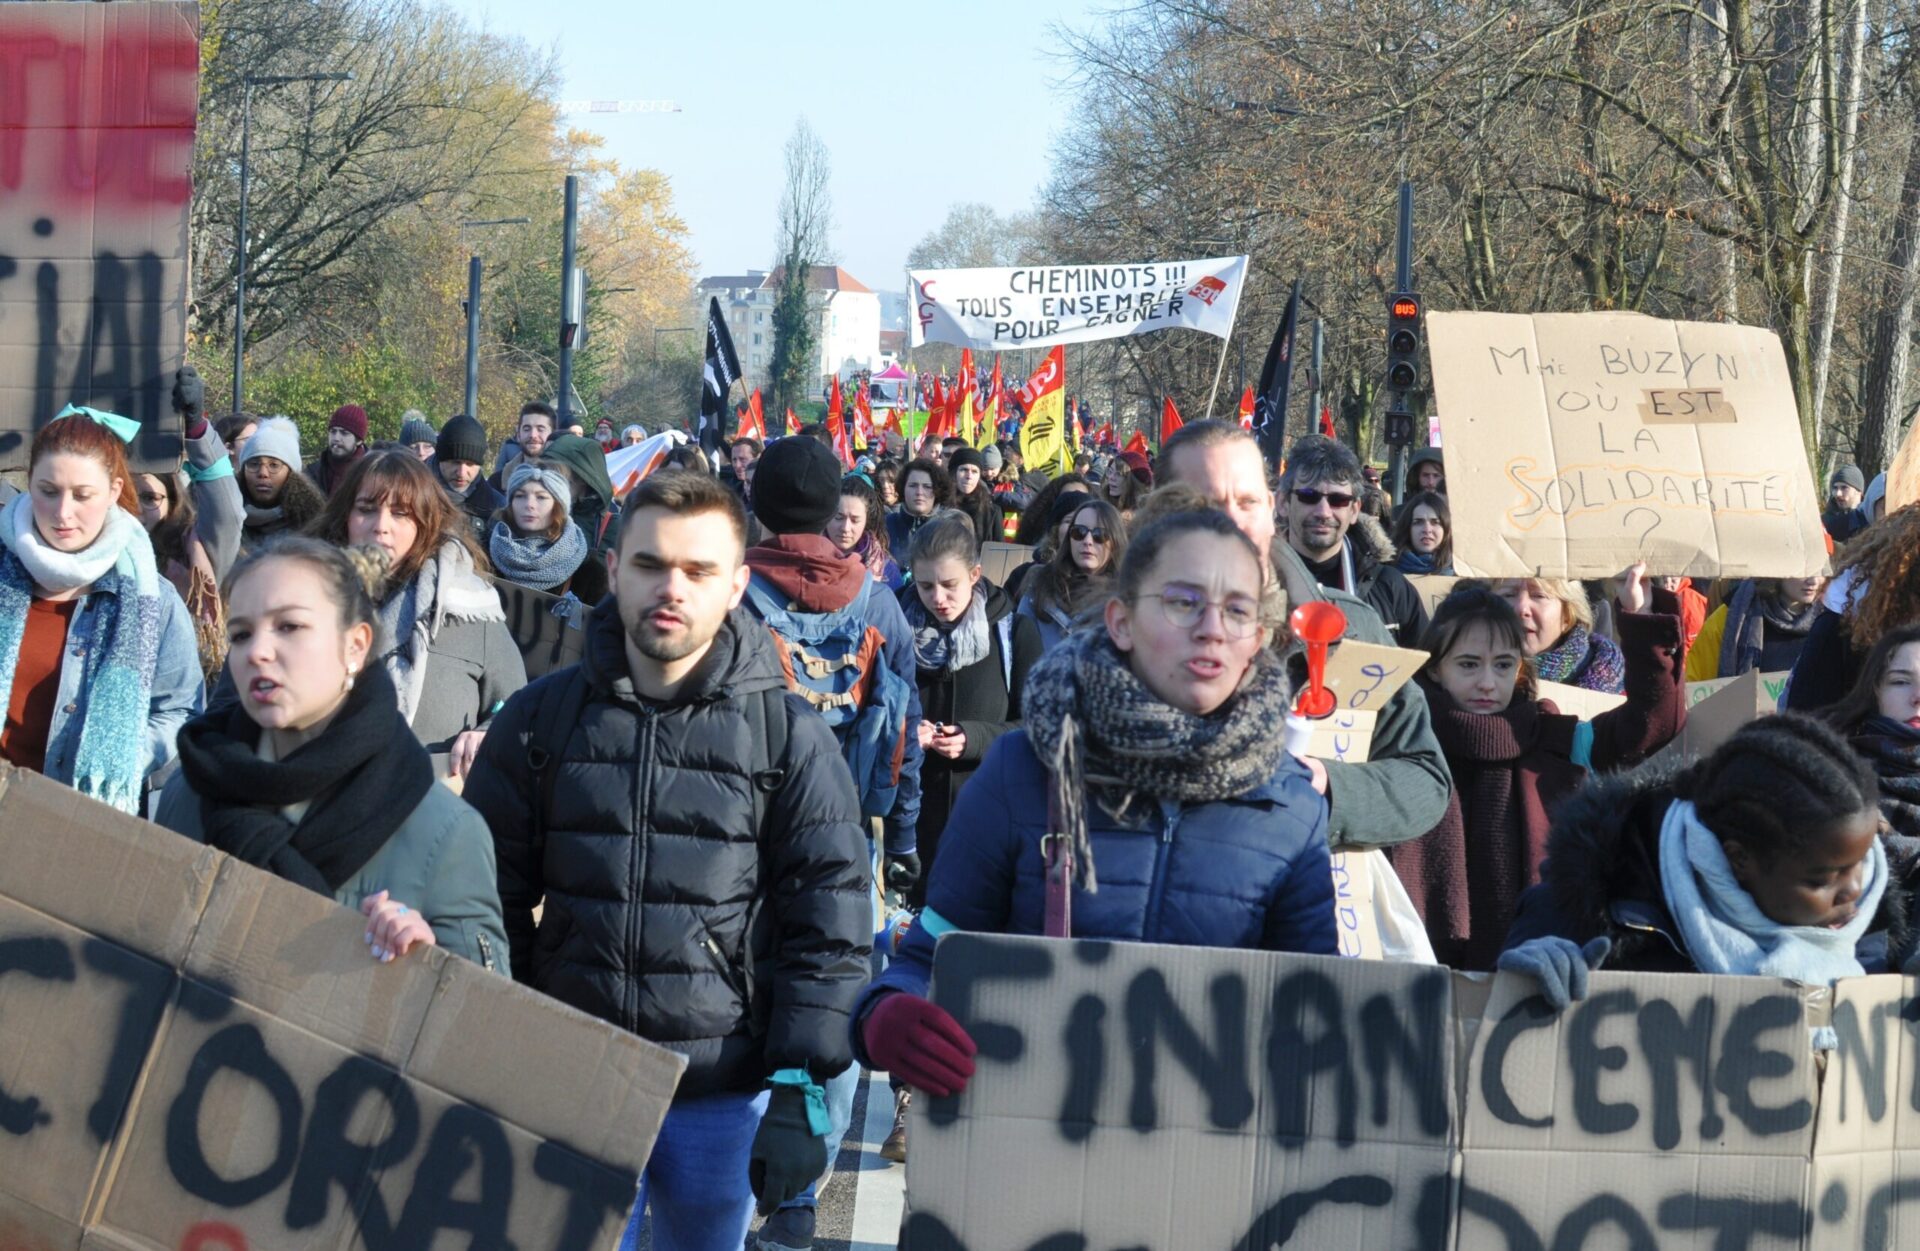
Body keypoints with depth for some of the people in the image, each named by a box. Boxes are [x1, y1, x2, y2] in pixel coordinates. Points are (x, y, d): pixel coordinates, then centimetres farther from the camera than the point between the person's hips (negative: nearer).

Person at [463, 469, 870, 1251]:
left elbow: (829, 932, -2)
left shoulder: (791, 738, -2)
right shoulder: (539, 719, 2)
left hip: (725, 1095, -1)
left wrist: (801, 1092, -8)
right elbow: (493, 904, 6)